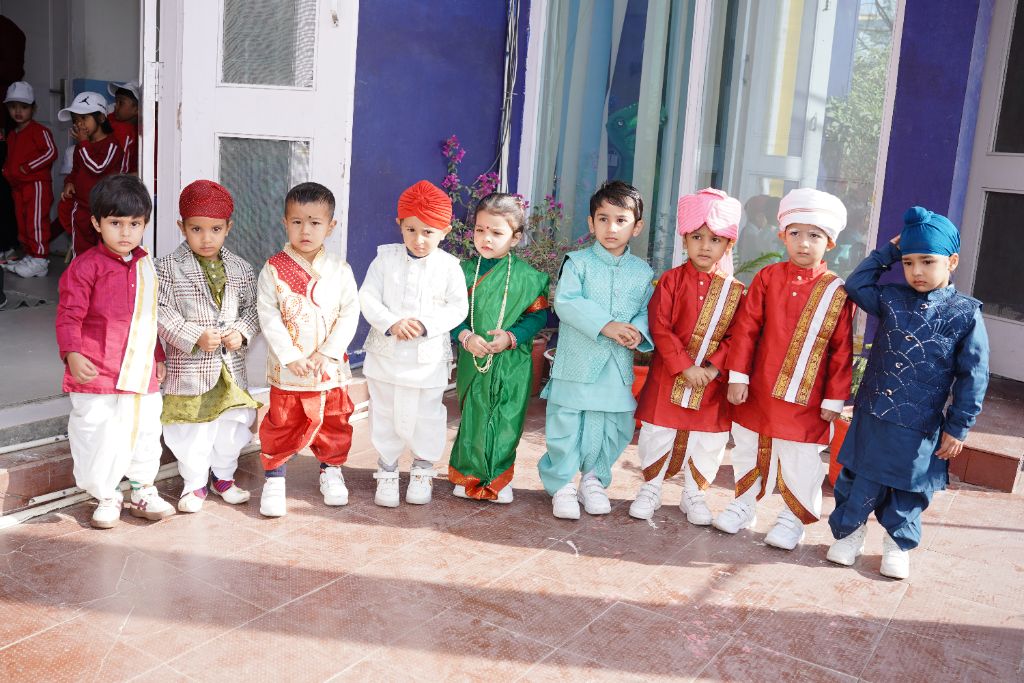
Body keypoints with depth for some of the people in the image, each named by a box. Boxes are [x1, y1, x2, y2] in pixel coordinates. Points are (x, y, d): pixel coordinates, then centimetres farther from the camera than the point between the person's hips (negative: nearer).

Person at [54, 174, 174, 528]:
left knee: (145, 432, 14)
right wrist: (72, 354, -24)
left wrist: (159, 356, 20)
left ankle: (142, 490, 32)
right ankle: (106, 496, 22)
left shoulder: (146, 266, 10)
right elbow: (69, 315, -11)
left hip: (141, 371, 5)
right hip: (97, 373, -5)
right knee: (98, 436, 2)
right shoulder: (86, 266, -9)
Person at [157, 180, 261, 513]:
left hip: (231, 364, 4)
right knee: (191, 425, 4)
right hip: (188, 366, -4)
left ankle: (224, 476, 33)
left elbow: (252, 308, 8)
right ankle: (194, 484, 21)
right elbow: (163, 312, -12)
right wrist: (195, 337, -21)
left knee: (231, 422, 13)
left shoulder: (240, 269, 4)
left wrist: (242, 332, -11)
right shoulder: (168, 267, -8)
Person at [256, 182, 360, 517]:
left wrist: (326, 353, -12)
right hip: (287, 368, -2)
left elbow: (350, 314, -3)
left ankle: (331, 470, 35)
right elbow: (268, 316, -9)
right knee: (281, 426, 7)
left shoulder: (339, 270, -2)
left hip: (331, 366, 2)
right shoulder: (273, 269, -7)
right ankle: (274, 479, 21)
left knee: (334, 422, 15)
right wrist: (291, 357, -16)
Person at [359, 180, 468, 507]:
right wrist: (391, 323, -21)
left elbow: (458, 307, -5)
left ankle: (423, 468, 31)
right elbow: (367, 297, -6)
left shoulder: (448, 266, -5)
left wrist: (426, 325, -19)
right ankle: (386, 470, 28)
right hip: (386, 353, 1)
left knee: (426, 416, 10)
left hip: (428, 356, -1)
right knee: (385, 414, 12)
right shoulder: (386, 258, -3)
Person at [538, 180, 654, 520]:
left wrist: (638, 330, -14)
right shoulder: (577, 262, -4)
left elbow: (647, 310, 8)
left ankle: (594, 479, 31)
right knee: (566, 425, 2)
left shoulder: (643, 272, 7)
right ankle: (562, 484, 19)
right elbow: (566, 302, -16)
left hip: (618, 368, 3)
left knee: (614, 428, 9)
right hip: (577, 363, -3)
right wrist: (606, 325, -23)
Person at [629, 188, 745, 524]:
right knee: (658, 434, 8)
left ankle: (694, 495, 29)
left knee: (708, 441, 10)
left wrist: (714, 367, -16)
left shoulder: (735, 290, -1)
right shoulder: (671, 280, -5)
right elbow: (660, 327, -11)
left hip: (713, 381, 2)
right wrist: (684, 367, -17)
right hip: (668, 377, -1)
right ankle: (650, 489, 27)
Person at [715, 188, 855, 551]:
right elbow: (745, 328, -1)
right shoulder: (767, 278, -2)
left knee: (801, 462, 7)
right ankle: (744, 504, 37)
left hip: (807, 401, -2)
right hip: (758, 392, 2)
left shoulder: (837, 292, -6)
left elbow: (842, 351, -4)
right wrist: (737, 377, -4)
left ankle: (794, 518, 27)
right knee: (749, 450, 17)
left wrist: (835, 399, -4)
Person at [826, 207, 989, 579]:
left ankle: (898, 543, 35)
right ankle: (848, 533, 31)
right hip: (871, 418, 2)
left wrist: (957, 429, -4)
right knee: (857, 482, 11)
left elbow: (973, 377, -5)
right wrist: (887, 252, 2)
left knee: (908, 491, 14)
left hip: (920, 429, -2)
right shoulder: (892, 299, 1)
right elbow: (856, 285, 9)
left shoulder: (965, 314, -8)